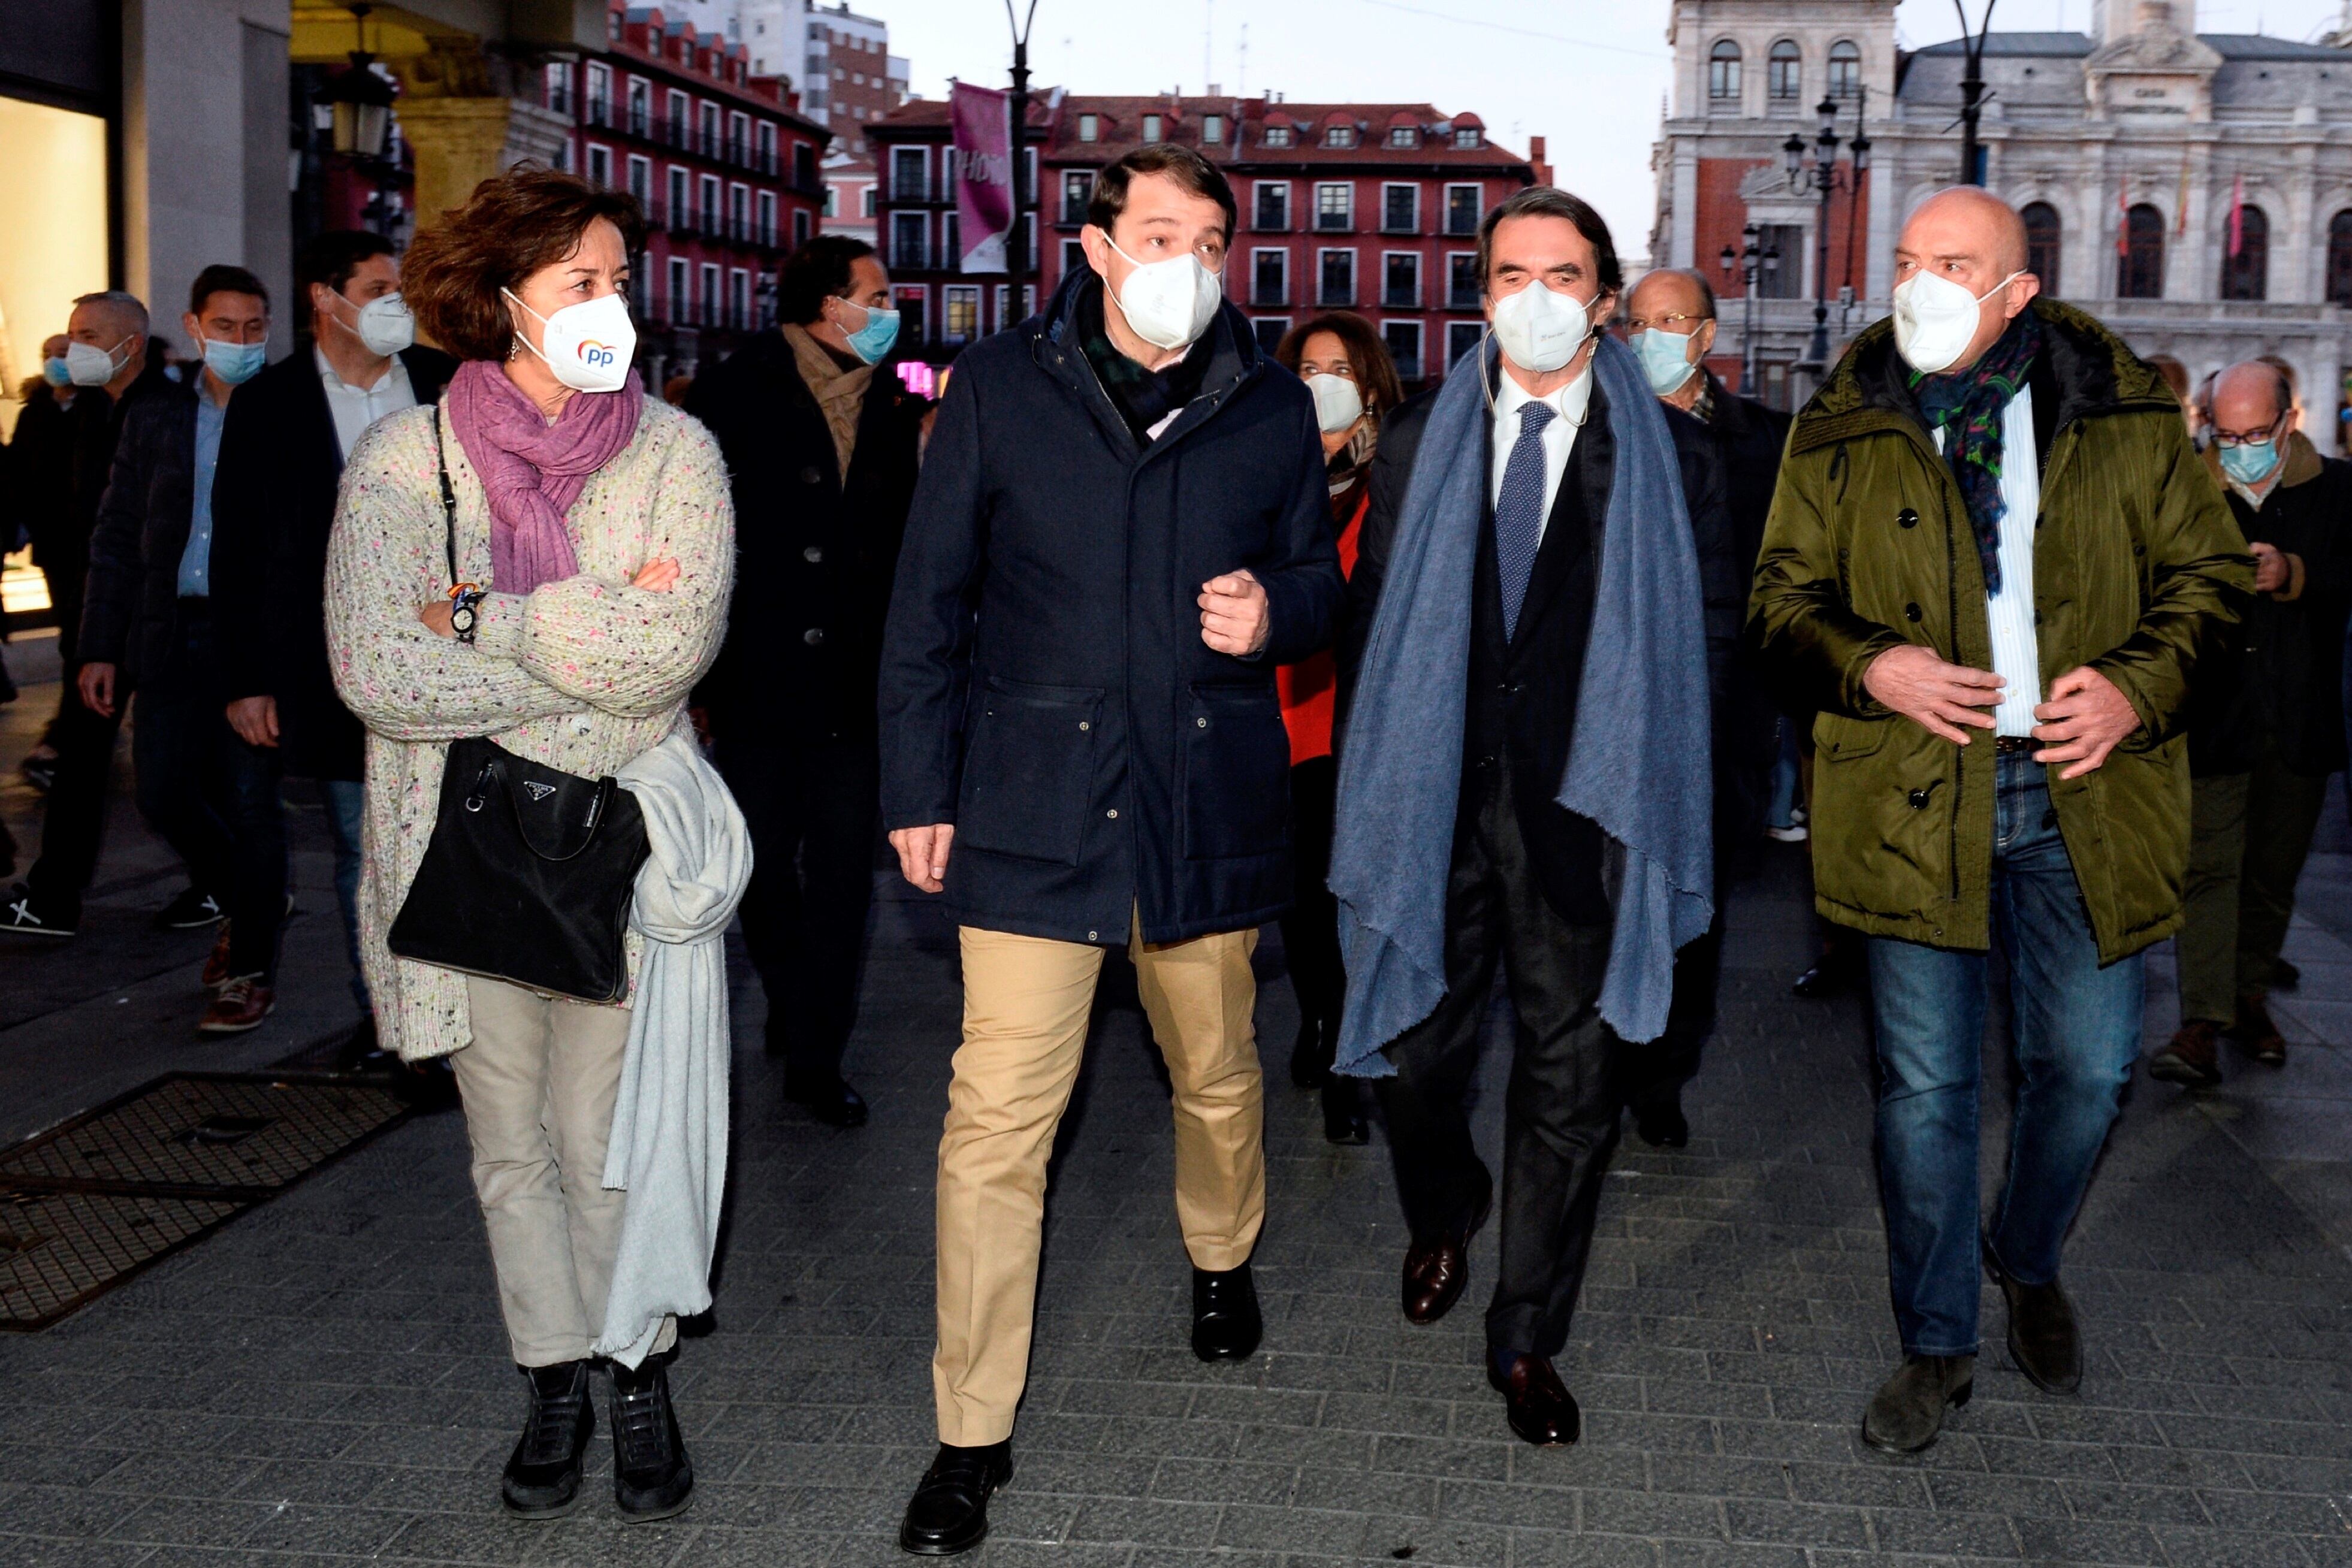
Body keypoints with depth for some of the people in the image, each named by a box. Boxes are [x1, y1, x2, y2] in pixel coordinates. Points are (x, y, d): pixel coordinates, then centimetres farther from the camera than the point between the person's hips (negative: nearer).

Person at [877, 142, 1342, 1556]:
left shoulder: (1273, 409, 5)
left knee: (1218, 1076, 18)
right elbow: (931, 601, 4)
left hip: (1212, 803, 2)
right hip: (1034, 803, -2)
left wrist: (1275, 611, -9)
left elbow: (1318, 578, 16)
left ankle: (1222, 1257, 50)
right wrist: (918, 788, 1)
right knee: (998, 1119, -5)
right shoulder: (999, 390, 1)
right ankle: (975, 1431, 7)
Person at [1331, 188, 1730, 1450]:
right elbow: (1371, 614, 11)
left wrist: (1632, 737, 0)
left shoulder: (1669, 455, 4)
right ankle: (1443, 1218, 42)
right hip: (1435, 799, 2)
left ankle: (1528, 1339, 20)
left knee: (1570, 1083, 4)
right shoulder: (1419, 442, 10)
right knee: (1414, 1056, 8)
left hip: (1585, 808, -1)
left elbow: (1714, 620, 8)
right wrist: (1370, 778, 5)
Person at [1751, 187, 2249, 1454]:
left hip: (2085, 793, 1)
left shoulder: (2125, 413, 3)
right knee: (1925, 1086, 4)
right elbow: (1781, 600, 6)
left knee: (2089, 1067, 9)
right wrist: (1868, 667, -13)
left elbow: (2206, 572, 8)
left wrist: (2140, 682, -9)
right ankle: (1937, 1344, 22)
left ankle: (2029, 1263, 40)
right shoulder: (1843, 432, 3)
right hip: (1914, 795, -1)